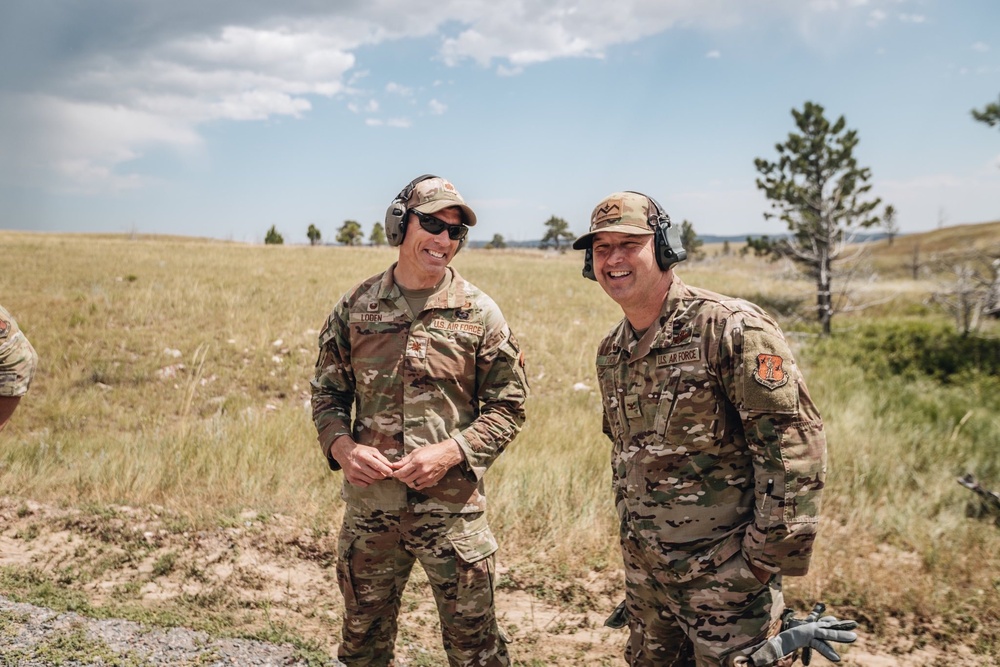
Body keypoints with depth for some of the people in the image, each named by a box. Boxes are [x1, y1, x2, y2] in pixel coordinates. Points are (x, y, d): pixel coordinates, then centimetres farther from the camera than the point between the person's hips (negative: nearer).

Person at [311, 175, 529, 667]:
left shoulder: (478, 313, -4)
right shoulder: (355, 307, 2)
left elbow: (508, 407, -2)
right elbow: (327, 392, 9)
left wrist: (450, 452, -16)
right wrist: (341, 446, -10)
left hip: (453, 508, -2)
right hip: (368, 505, 3)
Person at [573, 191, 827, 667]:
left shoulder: (729, 328, -17)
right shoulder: (610, 352, 6)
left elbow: (795, 442, -19)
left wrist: (769, 558, -17)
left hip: (725, 574, -7)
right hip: (644, 571, 7)